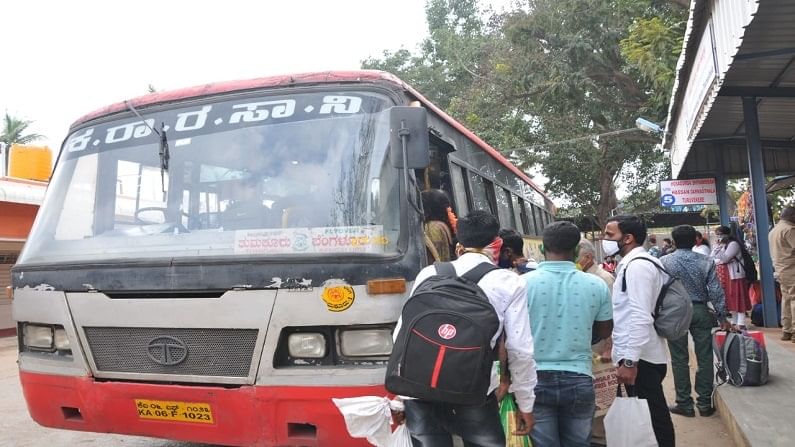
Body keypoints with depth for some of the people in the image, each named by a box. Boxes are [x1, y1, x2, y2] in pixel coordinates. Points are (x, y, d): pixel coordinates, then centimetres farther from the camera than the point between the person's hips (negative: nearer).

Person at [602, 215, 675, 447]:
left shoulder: (636, 265, -16)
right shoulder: (633, 263, 14)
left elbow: (640, 318, -24)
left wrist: (629, 360, -24)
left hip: (639, 359, -10)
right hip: (639, 356, 10)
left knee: (651, 421, -2)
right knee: (652, 419, 16)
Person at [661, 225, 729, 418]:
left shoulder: (664, 262, -4)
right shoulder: (705, 261, 0)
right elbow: (716, 291, -1)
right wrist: (722, 317, 5)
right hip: (700, 311, 2)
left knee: (679, 359, 5)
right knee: (704, 357, 9)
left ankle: (684, 404, 11)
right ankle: (705, 403, 14)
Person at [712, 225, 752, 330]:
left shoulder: (733, 244, -8)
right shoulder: (720, 245, 17)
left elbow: (724, 258, -19)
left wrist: (718, 247, -17)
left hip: (734, 274, -8)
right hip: (722, 275, 8)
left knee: (737, 298, -7)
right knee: (730, 299, 10)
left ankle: (741, 323, -7)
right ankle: (734, 322, 16)